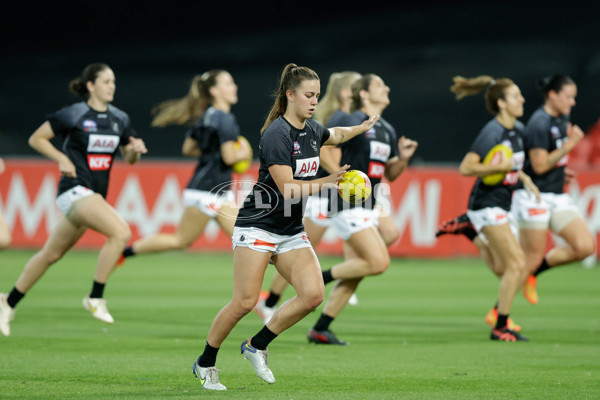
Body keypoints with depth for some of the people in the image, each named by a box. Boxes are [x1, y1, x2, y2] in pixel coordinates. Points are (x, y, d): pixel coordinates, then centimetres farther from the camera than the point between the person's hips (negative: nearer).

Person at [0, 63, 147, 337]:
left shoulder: (120, 119, 9)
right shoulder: (73, 115, -8)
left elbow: (128, 158, 17)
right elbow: (36, 139, -1)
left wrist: (135, 150, -5)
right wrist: (62, 159, -13)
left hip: (95, 195, 7)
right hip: (75, 189, -7)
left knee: (51, 254, 13)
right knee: (121, 232, -24)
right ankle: (95, 298, -15)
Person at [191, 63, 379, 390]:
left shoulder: (312, 130, 7)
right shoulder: (276, 134, -18)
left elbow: (333, 135, 34)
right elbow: (287, 188, -24)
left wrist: (361, 128, 36)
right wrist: (327, 182, -27)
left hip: (291, 231, 8)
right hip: (258, 225, -8)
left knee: (313, 294, -11)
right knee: (244, 303, -12)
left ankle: (257, 346, 5)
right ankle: (205, 364, 7)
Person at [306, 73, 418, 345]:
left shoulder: (387, 130, 15)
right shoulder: (353, 123, -10)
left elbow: (390, 174, 21)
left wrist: (403, 158, 3)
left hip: (368, 207, 9)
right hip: (348, 206, -9)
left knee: (354, 274, 5)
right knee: (378, 262, -16)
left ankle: (320, 329, 10)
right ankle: (320, 278, -3)